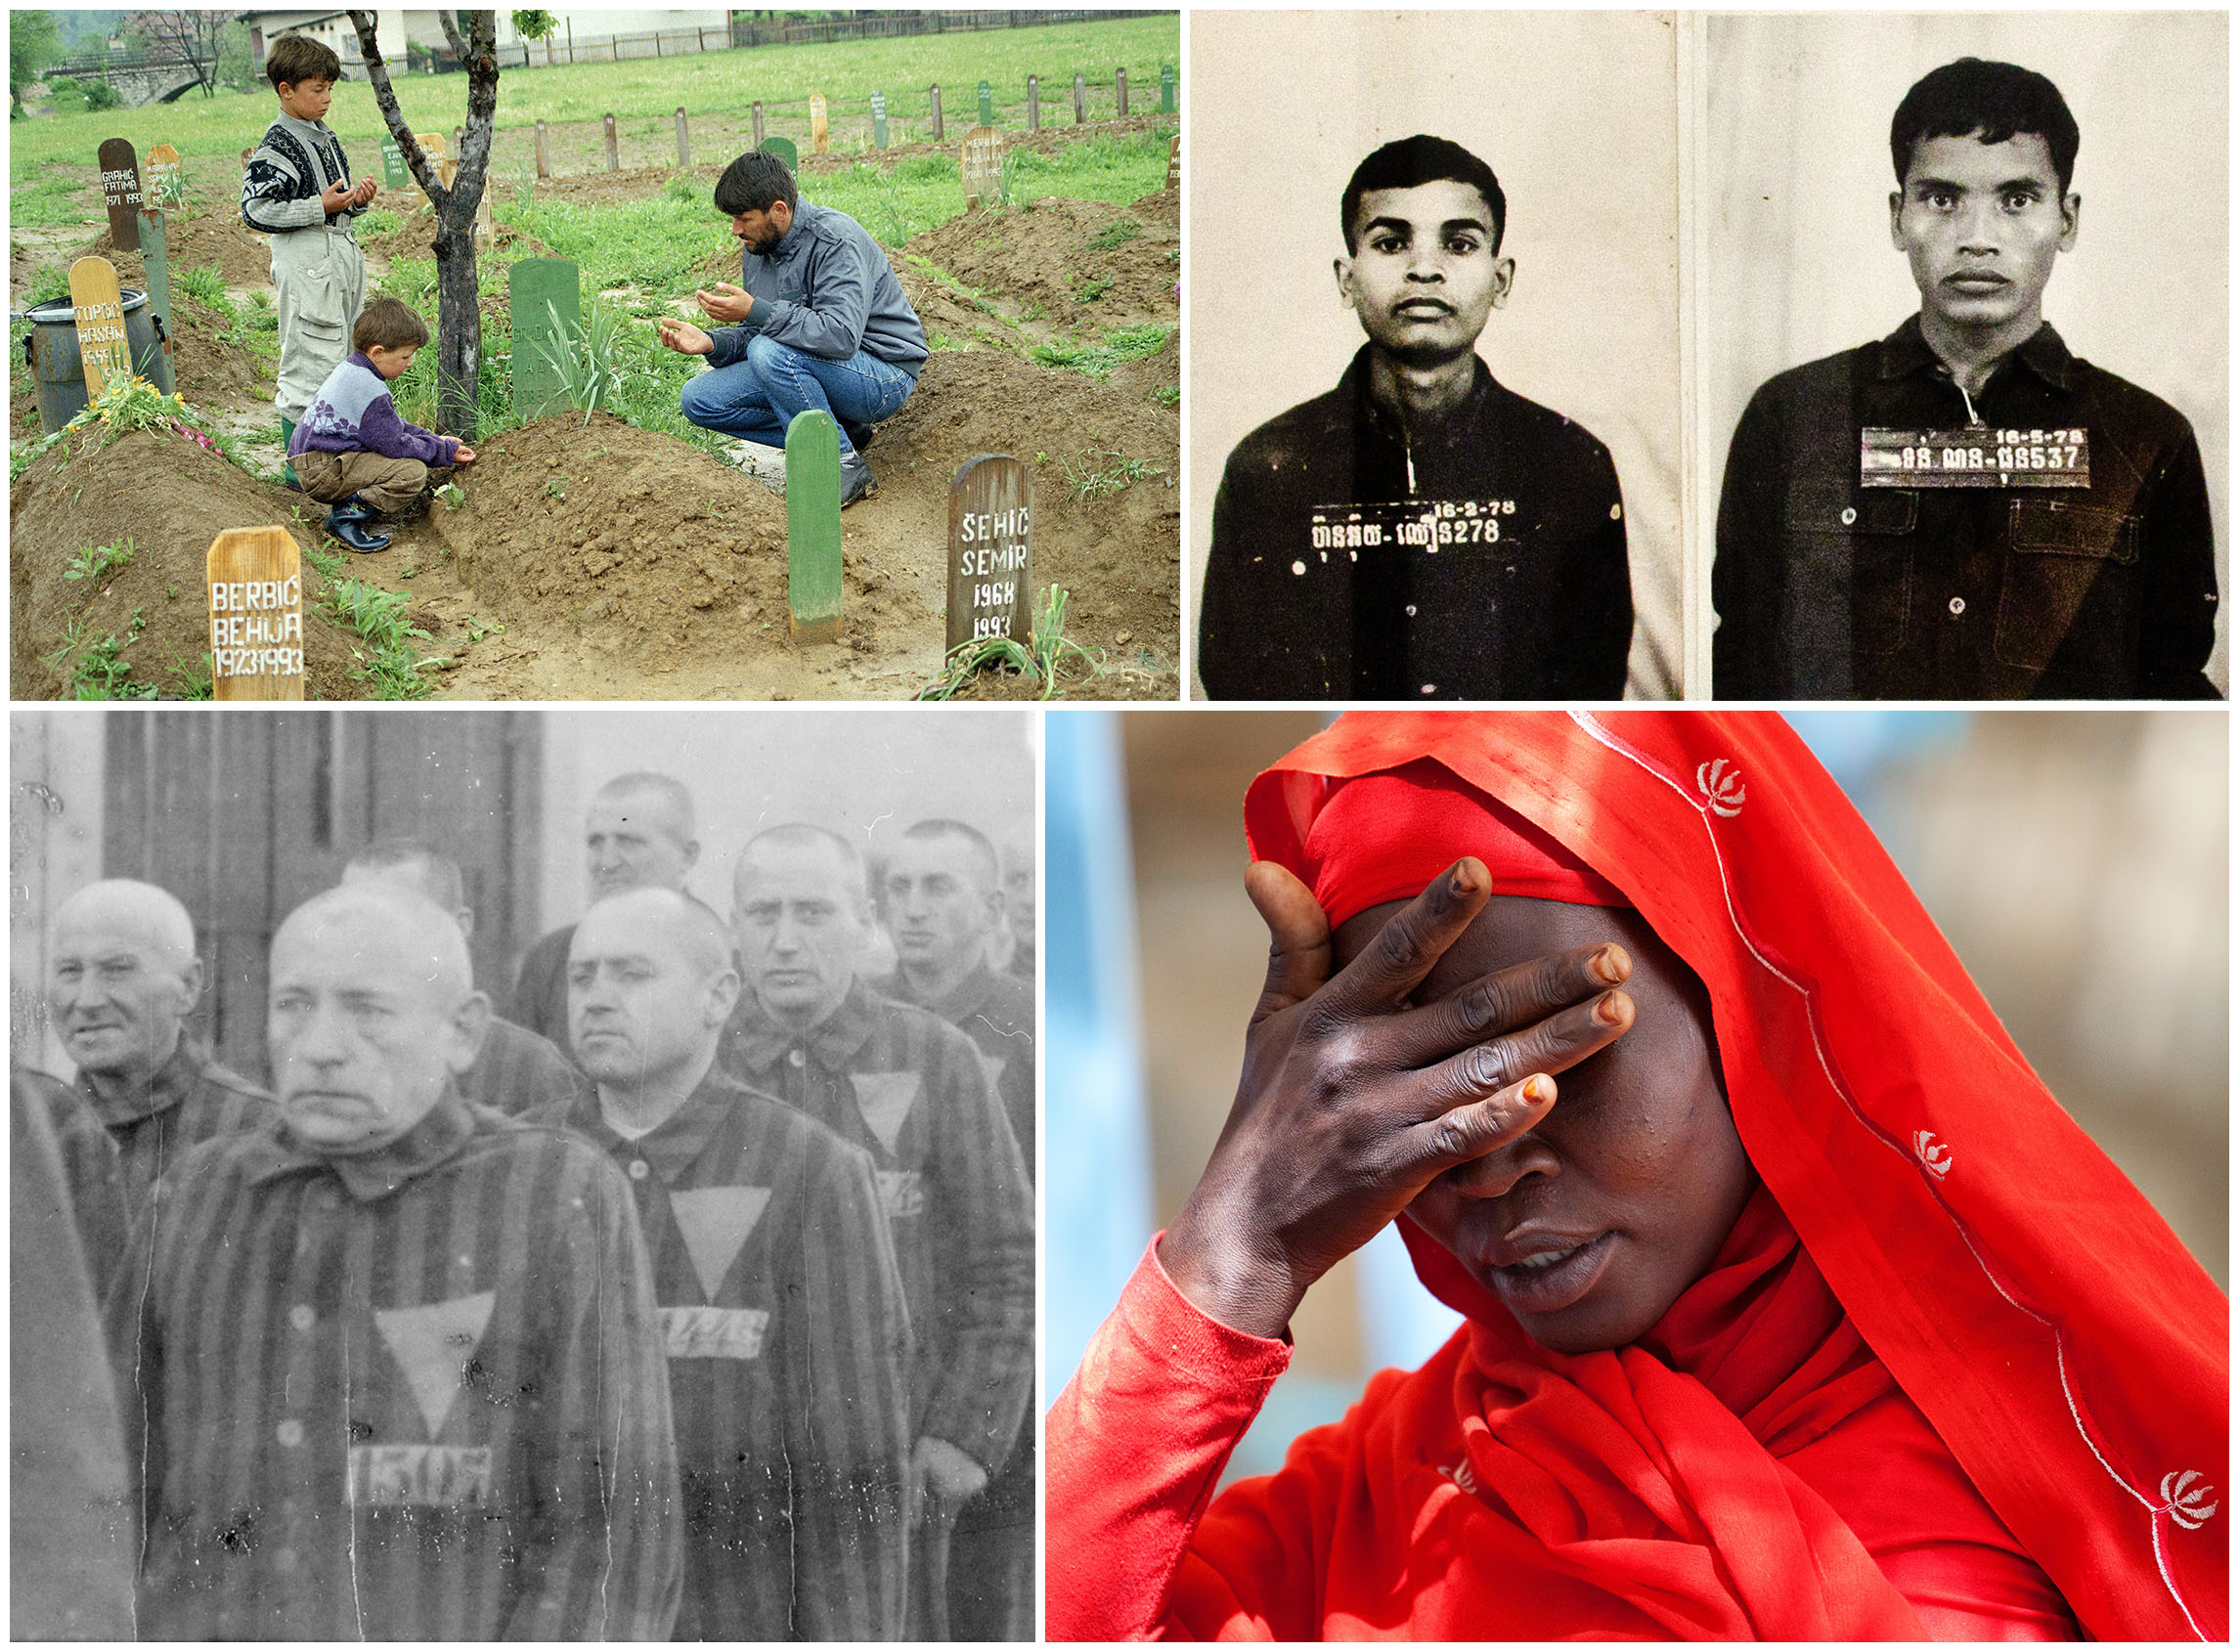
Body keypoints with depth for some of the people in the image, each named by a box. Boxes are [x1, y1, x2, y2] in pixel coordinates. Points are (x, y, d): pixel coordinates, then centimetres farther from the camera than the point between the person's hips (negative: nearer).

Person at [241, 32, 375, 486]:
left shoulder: (325, 137, 15)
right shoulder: (278, 145, -13)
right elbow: (257, 210, -18)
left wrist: (357, 199, 3)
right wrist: (320, 206, -19)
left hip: (341, 256, 9)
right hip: (305, 265, -9)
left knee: (340, 358, 13)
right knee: (310, 361, -7)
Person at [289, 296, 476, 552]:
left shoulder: (349, 369, 13)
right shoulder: (371, 391, -21)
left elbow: (390, 426, 23)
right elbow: (395, 445, -15)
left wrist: (431, 439, 16)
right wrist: (445, 451, -4)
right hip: (324, 471, -11)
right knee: (413, 472, -20)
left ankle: (347, 507, 8)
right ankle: (347, 516, -15)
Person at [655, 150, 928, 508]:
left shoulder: (835, 240, -22)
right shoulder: (757, 250, 4)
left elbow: (841, 334, -35)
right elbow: (754, 333, 10)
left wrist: (756, 311, -35)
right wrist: (711, 343, -12)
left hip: (884, 376, -9)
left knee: (771, 352, -33)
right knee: (699, 399, -2)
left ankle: (845, 465, -18)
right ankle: (842, 432, -1)